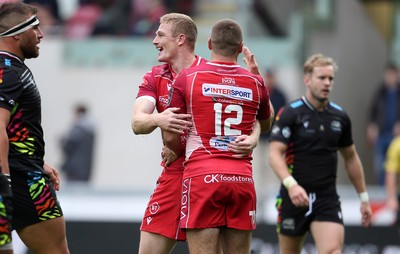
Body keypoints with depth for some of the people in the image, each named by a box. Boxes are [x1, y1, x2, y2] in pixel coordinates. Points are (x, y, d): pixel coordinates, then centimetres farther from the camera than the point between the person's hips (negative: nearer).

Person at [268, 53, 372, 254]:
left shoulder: (340, 117, 7)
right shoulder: (289, 114, -7)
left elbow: (351, 158, 19)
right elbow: (275, 154, -15)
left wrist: (364, 197, 19)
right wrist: (291, 184, -32)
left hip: (327, 199, 2)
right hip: (294, 197, -2)